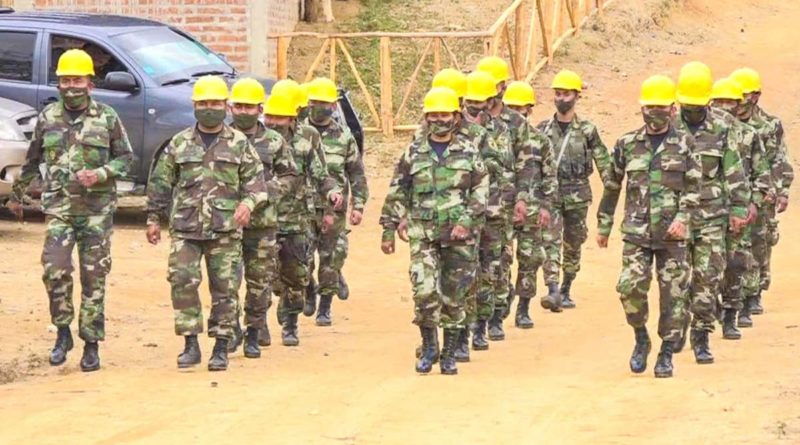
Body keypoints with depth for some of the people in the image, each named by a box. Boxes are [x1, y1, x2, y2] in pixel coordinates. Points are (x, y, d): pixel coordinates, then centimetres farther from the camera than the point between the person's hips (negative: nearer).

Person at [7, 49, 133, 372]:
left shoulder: (107, 118, 1)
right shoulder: (48, 118, 6)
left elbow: (126, 158, 5)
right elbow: (32, 161, 18)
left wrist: (99, 174, -13)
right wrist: (16, 194, 25)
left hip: (97, 209, -1)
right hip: (59, 208, 1)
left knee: (94, 278, 1)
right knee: (55, 270, -12)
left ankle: (91, 344, 8)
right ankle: (63, 332, 8)